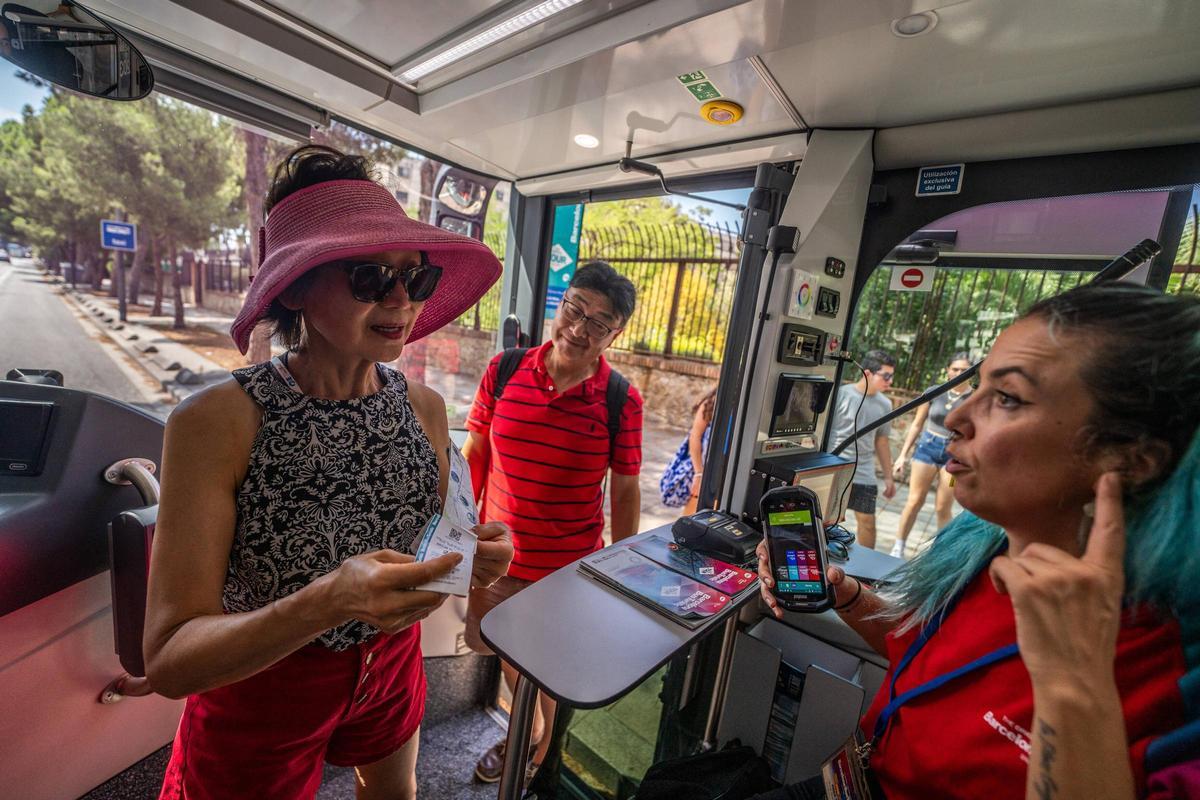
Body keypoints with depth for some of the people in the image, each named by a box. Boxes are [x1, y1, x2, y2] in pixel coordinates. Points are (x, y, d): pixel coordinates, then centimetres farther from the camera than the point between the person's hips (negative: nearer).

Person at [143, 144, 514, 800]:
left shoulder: (424, 407, -13)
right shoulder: (218, 420, -25)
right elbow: (169, 661, -23)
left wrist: (476, 555, -23)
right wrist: (328, 601, -41)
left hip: (391, 667, 4)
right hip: (260, 697, -3)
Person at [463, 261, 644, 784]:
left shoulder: (621, 402, -14)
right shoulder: (504, 371, -8)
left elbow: (625, 493, -7)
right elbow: (475, 454, 1)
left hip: (570, 568, -2)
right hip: (497, 556, 3)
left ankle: (541, 749, 54)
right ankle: (528, 726, 60)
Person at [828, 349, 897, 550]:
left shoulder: (884, 404, 5)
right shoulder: (842, 394, -11)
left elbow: (882, 441, 14)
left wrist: (888, 476, 16)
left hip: (864, 475, 4)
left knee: (867, 521, 7)